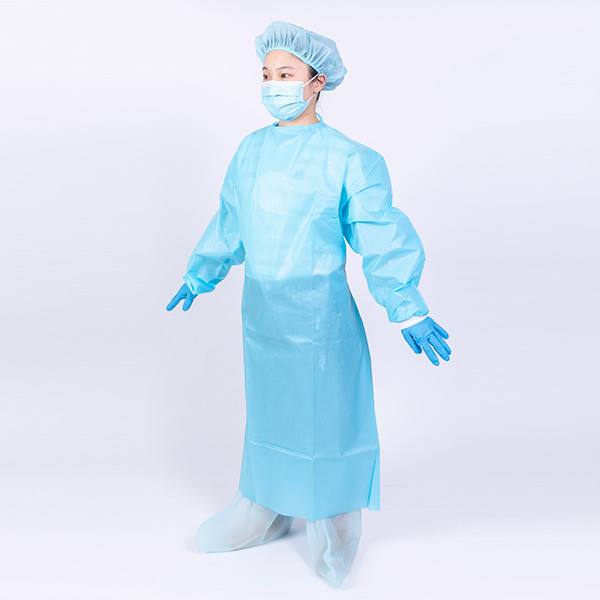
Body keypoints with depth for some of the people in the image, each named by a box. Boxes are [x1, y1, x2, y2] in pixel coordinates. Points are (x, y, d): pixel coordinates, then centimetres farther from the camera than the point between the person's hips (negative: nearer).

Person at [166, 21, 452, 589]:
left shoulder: (347, 158, -11)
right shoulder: (251, 149, 5)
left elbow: (381, 238, -12)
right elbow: (229, 225, 17)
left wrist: (407, 309, -17)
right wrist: (199, 276, 25)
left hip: (319, 310, -5)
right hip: (260, 308, 5)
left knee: (325, 412, 7)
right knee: (265, 407, 17)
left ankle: (332, 527, 30)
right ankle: (264, 512, 38)